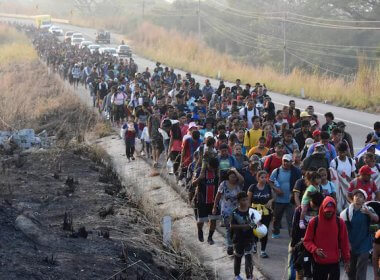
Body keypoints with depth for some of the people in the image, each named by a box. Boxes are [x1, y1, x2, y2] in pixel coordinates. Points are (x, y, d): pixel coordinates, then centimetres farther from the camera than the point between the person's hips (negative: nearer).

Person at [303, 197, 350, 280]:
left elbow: (344, 242, 6)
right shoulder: (314, 222, -3)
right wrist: (315, 250, -18)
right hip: (319, 263, 0)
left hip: (334, 263, 0)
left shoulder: (340, 222, 1)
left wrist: (346, 259, 6)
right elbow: (307, 241, 0)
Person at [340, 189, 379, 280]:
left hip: (363, 246, -2)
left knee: (361, 272, -8)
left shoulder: (368, 210, -4)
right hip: (351, 245, 2)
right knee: (351, 270, 13)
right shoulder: (347, 211, -1)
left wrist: (369, 213, -44)